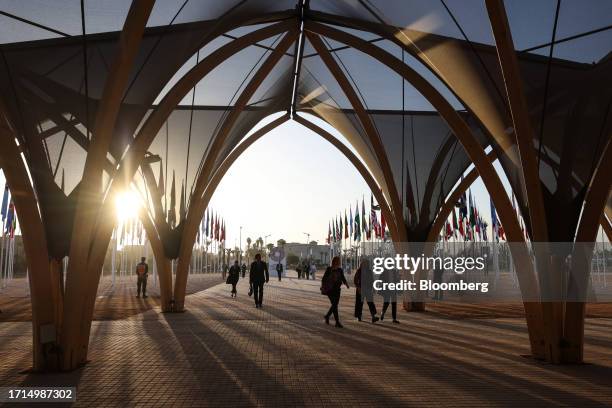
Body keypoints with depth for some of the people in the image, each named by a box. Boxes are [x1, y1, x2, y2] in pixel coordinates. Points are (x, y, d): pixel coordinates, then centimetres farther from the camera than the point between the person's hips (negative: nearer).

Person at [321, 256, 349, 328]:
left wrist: (346, 283, -13)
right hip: (330, 290, -5)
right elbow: (324, 279, -3)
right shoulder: (329, 269, -6)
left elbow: (343, 278, 7)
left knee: (335, 305, 9)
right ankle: (337, 322, -7)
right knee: (334, 305, -12)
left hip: (337, 290, 5)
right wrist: (323, 288, -8)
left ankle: (327, 316, 32)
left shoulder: (340, 270, 6)